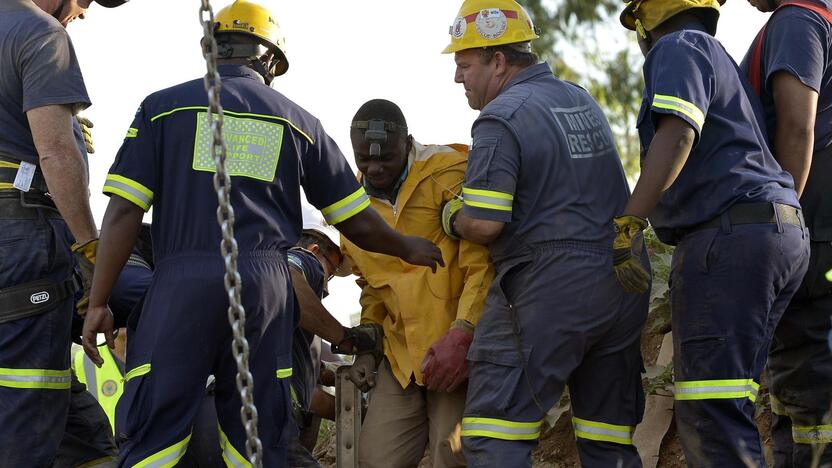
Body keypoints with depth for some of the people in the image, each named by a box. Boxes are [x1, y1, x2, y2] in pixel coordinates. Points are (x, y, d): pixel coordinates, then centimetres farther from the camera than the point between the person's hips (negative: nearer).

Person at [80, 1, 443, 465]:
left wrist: (99, 302, 4)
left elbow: (123, 213, 1)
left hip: (183, 279, -2)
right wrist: (408, 248, 38)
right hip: (266, 284, 2)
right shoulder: (298, 122, 16)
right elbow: (357, 222, 19)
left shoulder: (163, 106, 9)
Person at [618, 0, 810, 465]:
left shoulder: (677, 48, -1)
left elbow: (677, 134, -17)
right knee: (726, 406, 11)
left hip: (728, 235, -10)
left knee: (711, 411, -14)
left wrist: (626, 225, -21)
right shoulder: (723, 62, 29)